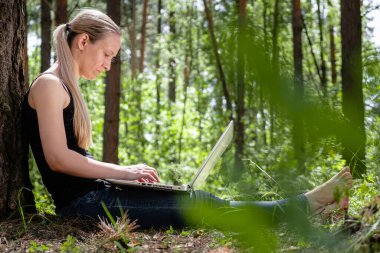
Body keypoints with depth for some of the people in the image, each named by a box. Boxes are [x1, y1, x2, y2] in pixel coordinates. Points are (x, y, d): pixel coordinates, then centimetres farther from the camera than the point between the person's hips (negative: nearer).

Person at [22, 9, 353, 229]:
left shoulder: (66, 87, 19)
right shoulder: (50, 85, -11)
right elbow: (57, 158, -19)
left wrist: (125, 172, 5)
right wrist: (124, 171, -14)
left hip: (90, 195, 9)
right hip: (83, 202, -9)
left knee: (199, 201, 2)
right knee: (202, 205, -8)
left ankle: (302, 205, 3)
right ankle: (304, 205, -1)